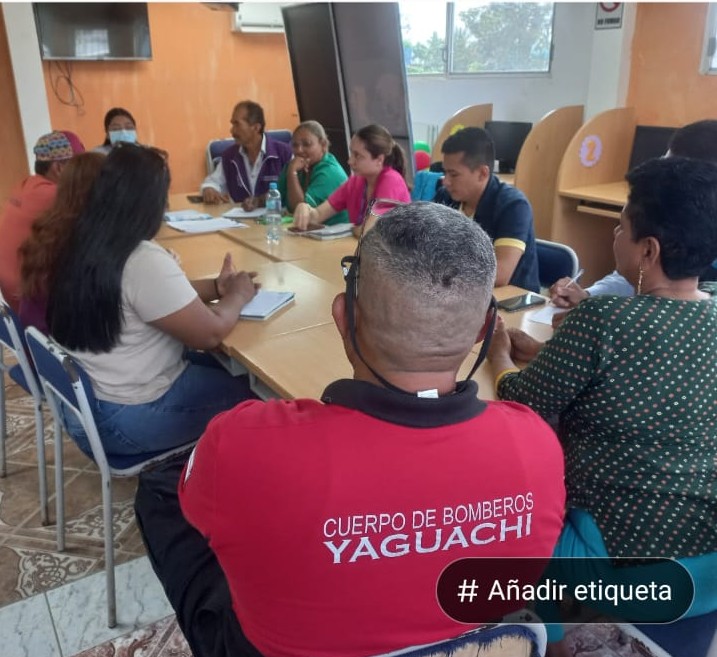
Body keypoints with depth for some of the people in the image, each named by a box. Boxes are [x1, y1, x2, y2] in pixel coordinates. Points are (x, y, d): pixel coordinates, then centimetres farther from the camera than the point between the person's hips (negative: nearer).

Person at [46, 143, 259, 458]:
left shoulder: (82, 245, 1)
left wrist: (215, 287, 7)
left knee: (215, 366, 19)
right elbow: (211, 334, -22)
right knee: (246, 388, 6)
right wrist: (238, 294, -4)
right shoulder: (144, 261, -27)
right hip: (126, 418, -9)